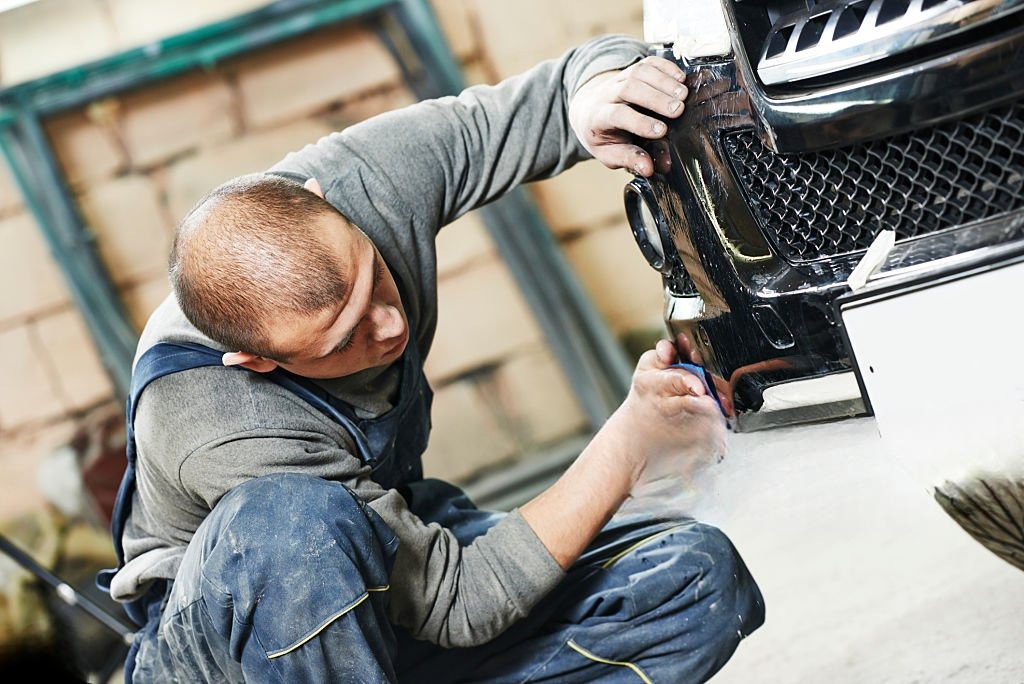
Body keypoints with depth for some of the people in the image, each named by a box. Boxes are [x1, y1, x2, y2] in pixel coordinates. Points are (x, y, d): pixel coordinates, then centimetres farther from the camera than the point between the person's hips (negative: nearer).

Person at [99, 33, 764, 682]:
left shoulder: (364, 176, -23)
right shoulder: (226, 432, -36)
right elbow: (461, 603, -29)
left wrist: (598, 84, -34)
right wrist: (634, 435, -30)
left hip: (388, 542, 6)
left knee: (702, 577, -13)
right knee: (289, 525, -44)